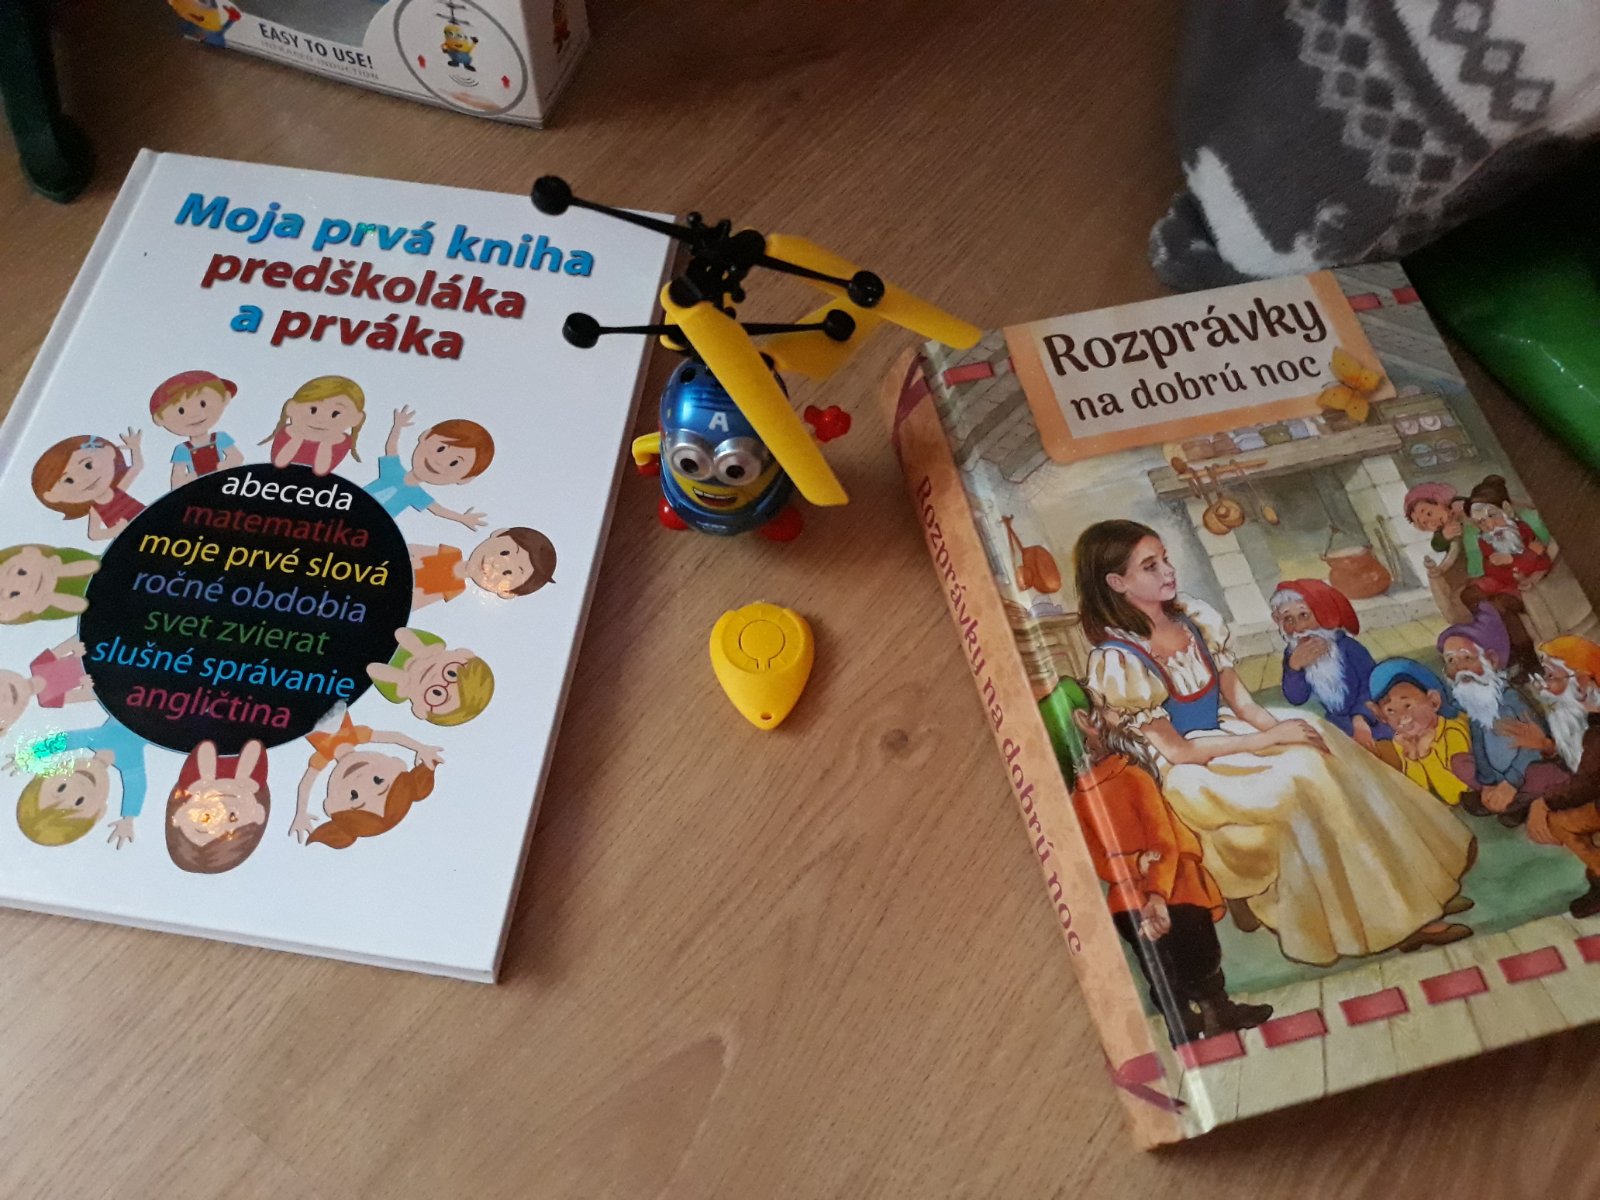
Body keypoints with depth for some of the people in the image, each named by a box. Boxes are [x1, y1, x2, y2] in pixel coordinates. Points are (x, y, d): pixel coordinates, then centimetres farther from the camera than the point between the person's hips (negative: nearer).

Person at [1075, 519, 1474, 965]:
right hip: (1191, 773, -6)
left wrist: (1282, 728, -15)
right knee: (1304, 776, -22)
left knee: (1325, 748, -12)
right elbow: (1176, 750, -19)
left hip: (1230, 736, 7)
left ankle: (1405, 906, -2)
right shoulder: (1117, 661, -23)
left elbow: (1240, 700, 4)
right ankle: (1384, 919, -7)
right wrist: (1270, 739, -19)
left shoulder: (1193, 617, -3)